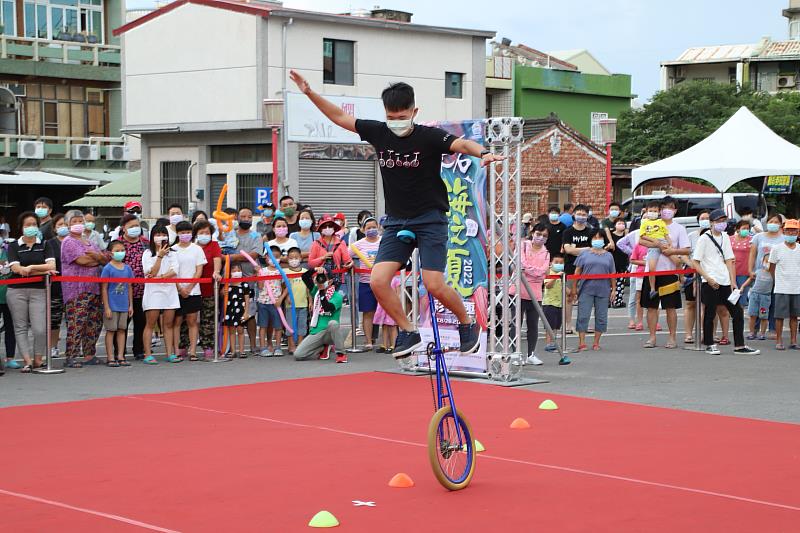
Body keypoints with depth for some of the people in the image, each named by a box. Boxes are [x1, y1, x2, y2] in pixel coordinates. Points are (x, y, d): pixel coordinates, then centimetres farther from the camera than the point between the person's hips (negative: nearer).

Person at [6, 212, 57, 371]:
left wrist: (31, 267, -12)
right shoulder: (13, 246, 7)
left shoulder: (45, 244, 10)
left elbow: (51, 265, -3)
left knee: (40, 328, -11)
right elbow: (16, 268, -7)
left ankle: (38, 360, 3)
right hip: (17, 291, 1)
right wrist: (42, 271, -15)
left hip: (39, 291, 0)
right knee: (20, 327, -1)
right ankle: (27, 361, 1)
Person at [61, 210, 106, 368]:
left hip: (94, 288, 8)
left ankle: (89, 355, 13)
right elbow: (81, 260, -14)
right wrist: (99, 260, 1)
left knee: (95, 322, 6)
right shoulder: (68, 242, -1)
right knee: (77, 322, -12)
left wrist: (96, 256, -9)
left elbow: (106, 259, 14)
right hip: (76, 288, -8)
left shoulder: (89, 242, 23)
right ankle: (71, 357, -9)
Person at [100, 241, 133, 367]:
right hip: (112, 305, -5)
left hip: (124, 305, 5)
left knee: (121, 330, 8)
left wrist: (131, 305, 11)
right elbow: (104, 289, -8)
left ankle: (120, 356, 14)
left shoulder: (127, 269, 7)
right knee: (111, 330, 2)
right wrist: (106, 307, -11)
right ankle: (110, 358, 6)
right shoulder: (107, 268, -8)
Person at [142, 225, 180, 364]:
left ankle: (170, 354, 4)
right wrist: (160, 256, -16)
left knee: (168, 324, 4)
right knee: (150, 323, -4)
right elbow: (152, 272, -10)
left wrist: (160, 277, -15)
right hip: (153, 291, -3)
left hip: (170, 291, 3)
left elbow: (174, 271, -2)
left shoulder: (172, 253, 12)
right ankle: (148, 355, -4)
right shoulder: (147, 254, 3)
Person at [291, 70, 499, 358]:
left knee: (434, 285, -14)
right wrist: (309, 92, 3)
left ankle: (468, 325, 14)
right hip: (396, 222, 5)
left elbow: (462, 144, -28)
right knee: (378, 281, -12)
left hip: (430, 219, -4)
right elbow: (340, 117, 10)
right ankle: (409, 332, 7)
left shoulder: (429, 136, -12)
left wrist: (483, 153, -49)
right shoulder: (378, 132, 1)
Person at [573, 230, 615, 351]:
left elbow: (612, 274, 12)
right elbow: (577, 271, 5)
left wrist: (613, 289, 7)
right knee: (583, 316, -5)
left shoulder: (608, 256, 12)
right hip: (586, 290, -2)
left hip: (603, 291, 2)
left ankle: (596, 343, 14)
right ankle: (582, 343, -2)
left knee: (601, 317, 4)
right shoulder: (584, 254, 6)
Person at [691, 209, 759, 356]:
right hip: (710, 283, -6)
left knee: (737, 312, 2)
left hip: (726, 282, 6)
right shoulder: (704, 239, -3)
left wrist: (733, 282, 5)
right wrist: (708, 278, -16)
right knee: (710, 314, 0)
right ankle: (709, 345, 12)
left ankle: (739, 346, 7)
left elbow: (729, 261, 12)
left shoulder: (725, 237, 14)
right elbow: (696, 263, -6)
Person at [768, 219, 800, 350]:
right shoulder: (777, 249, -2)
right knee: (780, 315, -1)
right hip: (781, 289, -3)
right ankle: (778, 341, 7)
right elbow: (772, 268, 6)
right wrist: (779, 281, 5)